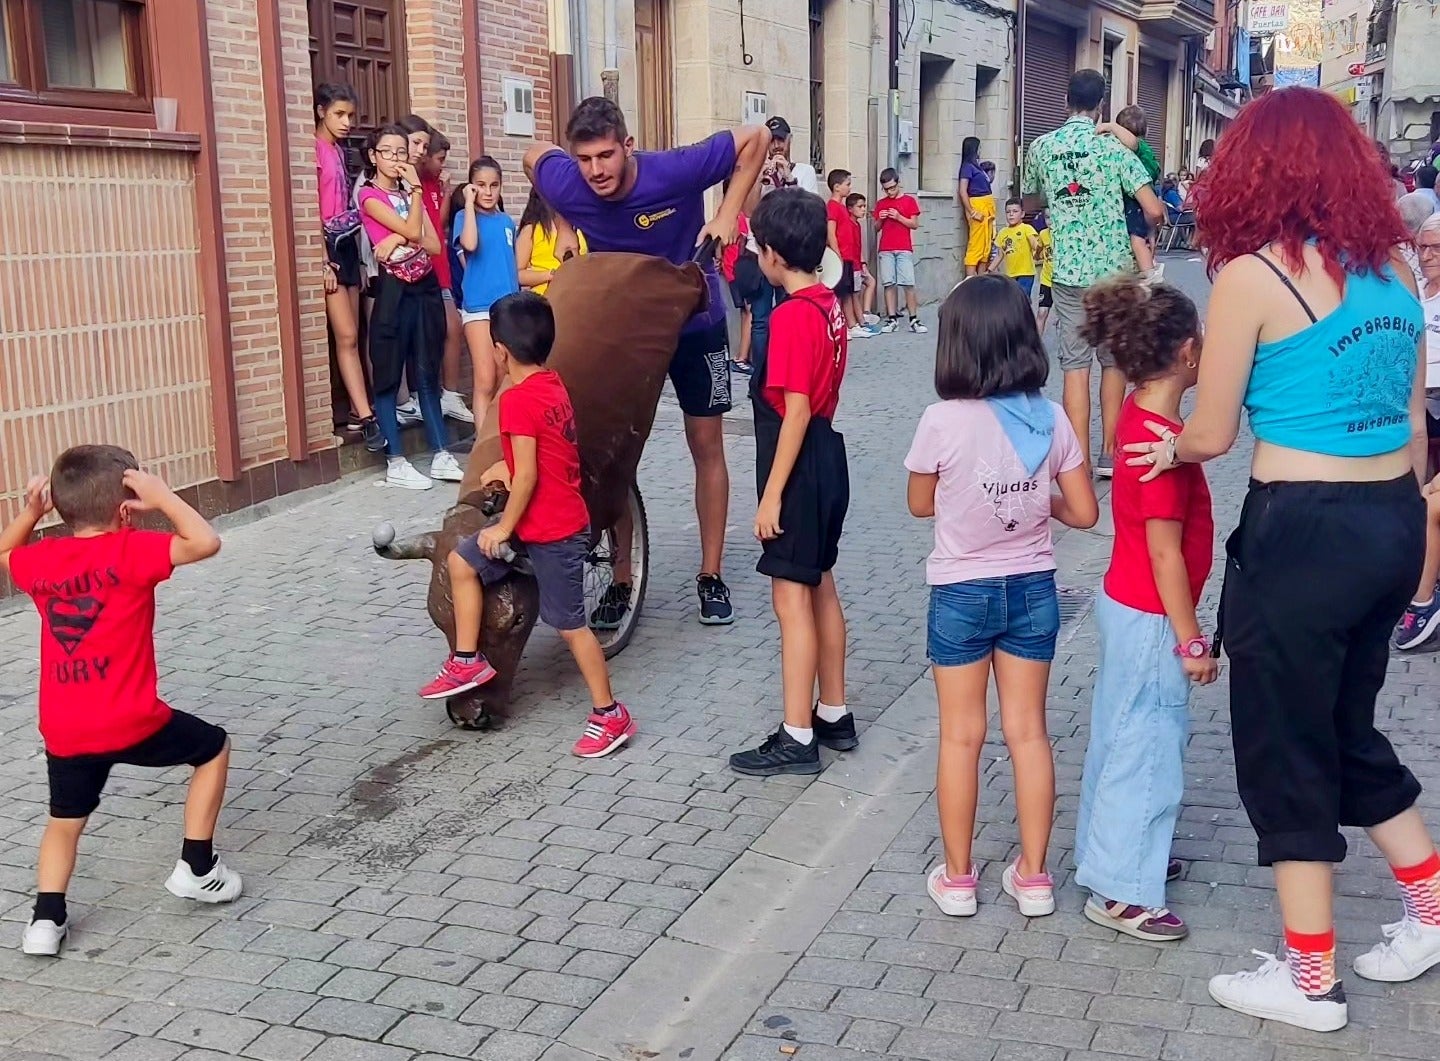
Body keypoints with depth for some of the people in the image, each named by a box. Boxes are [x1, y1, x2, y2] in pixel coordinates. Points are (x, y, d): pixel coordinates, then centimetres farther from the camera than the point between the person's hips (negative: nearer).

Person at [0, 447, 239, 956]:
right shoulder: (129, 551, -11)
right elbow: (204, 542, -19)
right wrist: (160, 494, -11)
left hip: (63, 732, 5)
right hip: (130, 722, -5)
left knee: (65, 820, 25)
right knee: (213, 747, 18)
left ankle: (46, 919, 18)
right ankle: (197, 868, 19)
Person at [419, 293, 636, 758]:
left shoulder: (518, 399, -22)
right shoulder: (552, 384, 5)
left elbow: (527, 476, -22)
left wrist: (505, 527, -12)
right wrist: (512, 464, 12)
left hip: (552, 531, -10)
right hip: (558, 518, 10)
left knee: (570, 625, 0)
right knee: (462, 561, 12)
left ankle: (610, 715, 11)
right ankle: (467, 661, 20)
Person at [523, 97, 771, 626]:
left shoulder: (674, 172, -29)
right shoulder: (566, 186, -21)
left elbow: (756, 138, -19)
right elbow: (535, 155, 4)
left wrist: (728, 214, -24)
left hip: (695, 325, -2)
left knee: (706, 444, 3)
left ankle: (711, 575, 14)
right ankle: (621, 580, 11)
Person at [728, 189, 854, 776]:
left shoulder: (791, 315, -20)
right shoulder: (829, 305, 8)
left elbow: (795, 412, -22)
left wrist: (772, 494, -19)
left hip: (800, 466, -10)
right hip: (828, 457, 10)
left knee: (792, 599, -3)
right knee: (820, 589, 17)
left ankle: (797, 739, 4)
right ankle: (834, 716, 28)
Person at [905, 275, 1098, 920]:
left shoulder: (944, 421, -18)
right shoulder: (1052, 420, -8)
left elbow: (920, 505, -3)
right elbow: (1084, 512, -2)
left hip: (961, 593, -3)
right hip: (1033, 589, 3)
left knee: (961, 736, 9)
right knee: (1028, 731, 12)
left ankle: (957, 878, 19)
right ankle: (1033, 877, 20)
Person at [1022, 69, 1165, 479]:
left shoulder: (1042, 147, 4)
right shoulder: (1112, 146, -6)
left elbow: (1031, 204, 22)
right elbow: (1154, 211, -9)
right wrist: (1145, 230, 12)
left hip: (1067, 272, 2)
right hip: (1113, 269, -2)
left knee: (1075, 365, 3)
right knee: (1114, 360, 13)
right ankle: (1109, 454, 16)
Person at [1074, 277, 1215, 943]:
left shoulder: (1138, 418, 1)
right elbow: (1164, 551, -23)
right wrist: (1191, 641, -18)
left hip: (1125, 606, 9)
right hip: (1152, 619, -9)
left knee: (1120, 738, 20)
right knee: (1147, 749, 2)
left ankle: (1113, 852, 37)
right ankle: (1122, 893, 13)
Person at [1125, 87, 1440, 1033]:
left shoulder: (1253, 275, -12)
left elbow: (1212, 435, -7)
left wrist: (1170, 449, 15)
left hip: (1304, 532, -7)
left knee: (1285, 752, 8)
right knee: (1349, 729, 25)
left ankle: (1311, 982, 20)